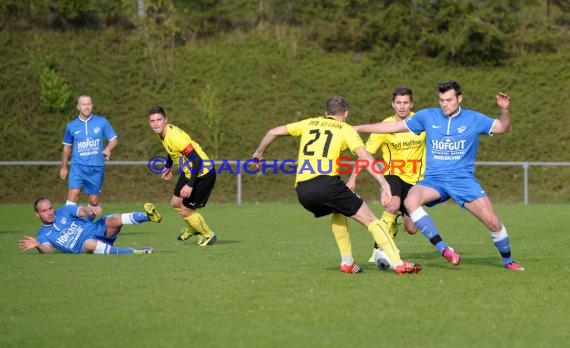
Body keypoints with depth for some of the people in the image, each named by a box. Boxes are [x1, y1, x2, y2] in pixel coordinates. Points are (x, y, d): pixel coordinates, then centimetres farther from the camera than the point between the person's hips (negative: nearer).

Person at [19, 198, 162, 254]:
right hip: (83, 247, -3)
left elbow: (82, 211, -8)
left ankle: (148, 215, -40)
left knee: (115, 220, -27)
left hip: (98, 230, 3)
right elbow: (48, 250, -13)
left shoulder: (63, 212, 9)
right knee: (89, 244, -39)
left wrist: (88, 210, -34)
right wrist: (38, 246, -36)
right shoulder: (43, 235, 6)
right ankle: (133, 252, -44)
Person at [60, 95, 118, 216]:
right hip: (78, 166, 0)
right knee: (74, 193, -20)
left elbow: (114, 140, 6)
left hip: (96, 167, 0)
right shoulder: (71, 126, 5)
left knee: (94, 201, 4)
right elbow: (67, 147, 18)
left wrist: (108, 149, -16)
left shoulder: (102, 122, 1)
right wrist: (64, 167, 20)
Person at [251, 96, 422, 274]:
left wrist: (259, 152, 42)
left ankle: (347, 262, 26)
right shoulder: (345, 129, 13)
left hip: (302, 191, 5)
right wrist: (384, 184, -7)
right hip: (326, 183, -5)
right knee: (371, 220, 3)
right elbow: (364, 156, -2)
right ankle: (397, 263, -7)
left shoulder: (309, 123, 25)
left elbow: (273, 132, 26)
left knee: (338, 213, 33)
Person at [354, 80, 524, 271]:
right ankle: (443, 249, -30)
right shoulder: (427, 116, 4)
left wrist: (504, 110, -22)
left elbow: (502, 128, 0)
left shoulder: (474, 119, 2)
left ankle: (508, 261, 16)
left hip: (463, 179, -1)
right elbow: (394, 126, 10)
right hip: (434, 179, 1)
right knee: (411, 201, -31)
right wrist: (359, 128, 9)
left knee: (493, 222, -11)